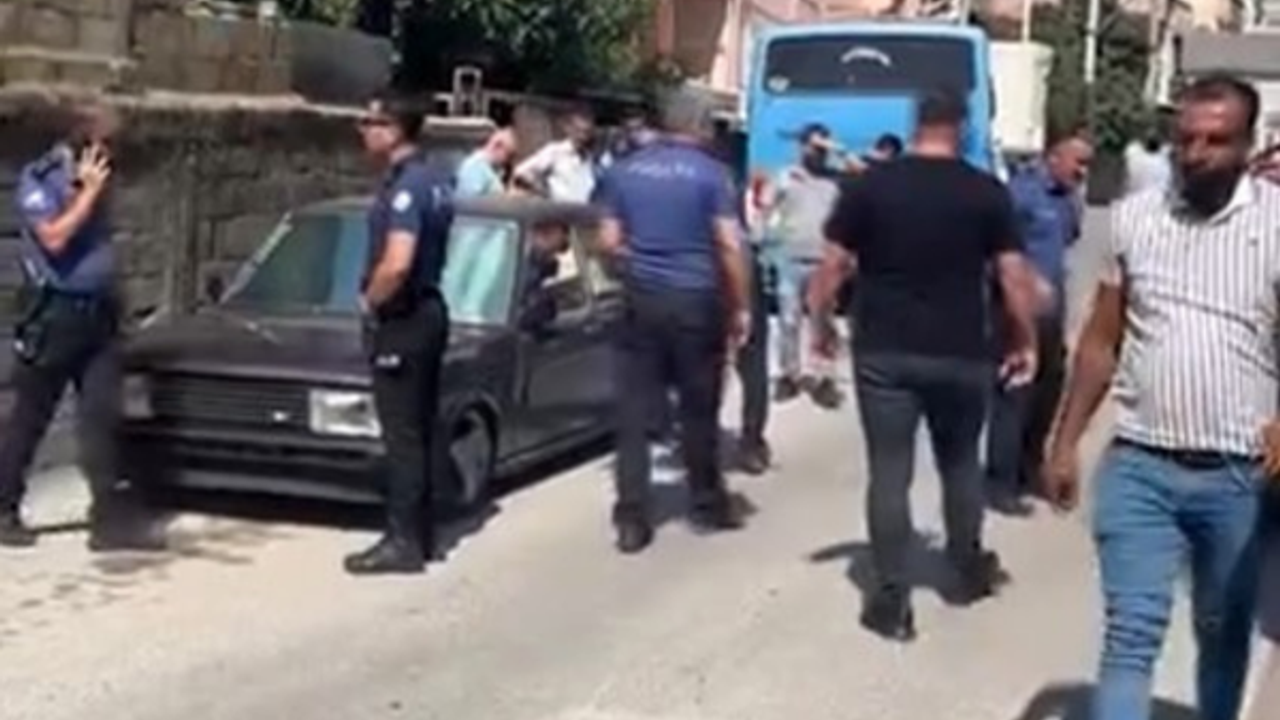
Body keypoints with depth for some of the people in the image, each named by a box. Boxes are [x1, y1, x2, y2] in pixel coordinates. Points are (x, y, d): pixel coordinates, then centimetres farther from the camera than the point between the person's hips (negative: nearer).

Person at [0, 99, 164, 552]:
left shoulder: (95, 178, 12)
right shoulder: (39, 179, -8)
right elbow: (54, 237, -21)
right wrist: (89, 192, -16)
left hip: (97, 313, 6)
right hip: (53, 315, -6)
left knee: (102, 415, 1)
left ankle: (113, 518, 0)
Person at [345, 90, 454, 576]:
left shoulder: (404, 186, -19)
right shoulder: (435, 180, 11)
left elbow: (396, 264, -30)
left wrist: (369, 301, -13)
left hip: (402, 320, -10)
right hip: (428, 312, 10)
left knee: (402, 434, -4)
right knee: (420, 431, 14)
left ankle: (404, 542, 1)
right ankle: (420, 532, 21)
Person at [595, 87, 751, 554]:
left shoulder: (624, 170, 6)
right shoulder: (711, 173, -4)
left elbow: (609, 242, 6)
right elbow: (729, 246, -8)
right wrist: (739, 308, -1)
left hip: (641, 299, 2)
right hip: (697, 300, -2)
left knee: (635, 414, 2)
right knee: (699, 410, 11)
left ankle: (631, 520, 0)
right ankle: (707, 505, 24)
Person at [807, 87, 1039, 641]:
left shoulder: (869, 185, -3)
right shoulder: (987, 192, -2)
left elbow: (833, 264, -2)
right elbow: (1013, 274, -3)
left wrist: (821, 324, 11)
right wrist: (1026, 341, 8)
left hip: (883, 351, -1)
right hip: (961, 354, 1)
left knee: (889, 472, 3)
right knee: (961, 464, 20)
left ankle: (892, 601, 3)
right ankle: (968, 572, 35)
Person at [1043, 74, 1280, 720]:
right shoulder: (1134, 217, 3)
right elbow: (1101, 342, 9)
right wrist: (1064, 442, 6)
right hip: (1138, 466, 1)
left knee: (1224, 635, 16)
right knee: (1130, 636, -3)